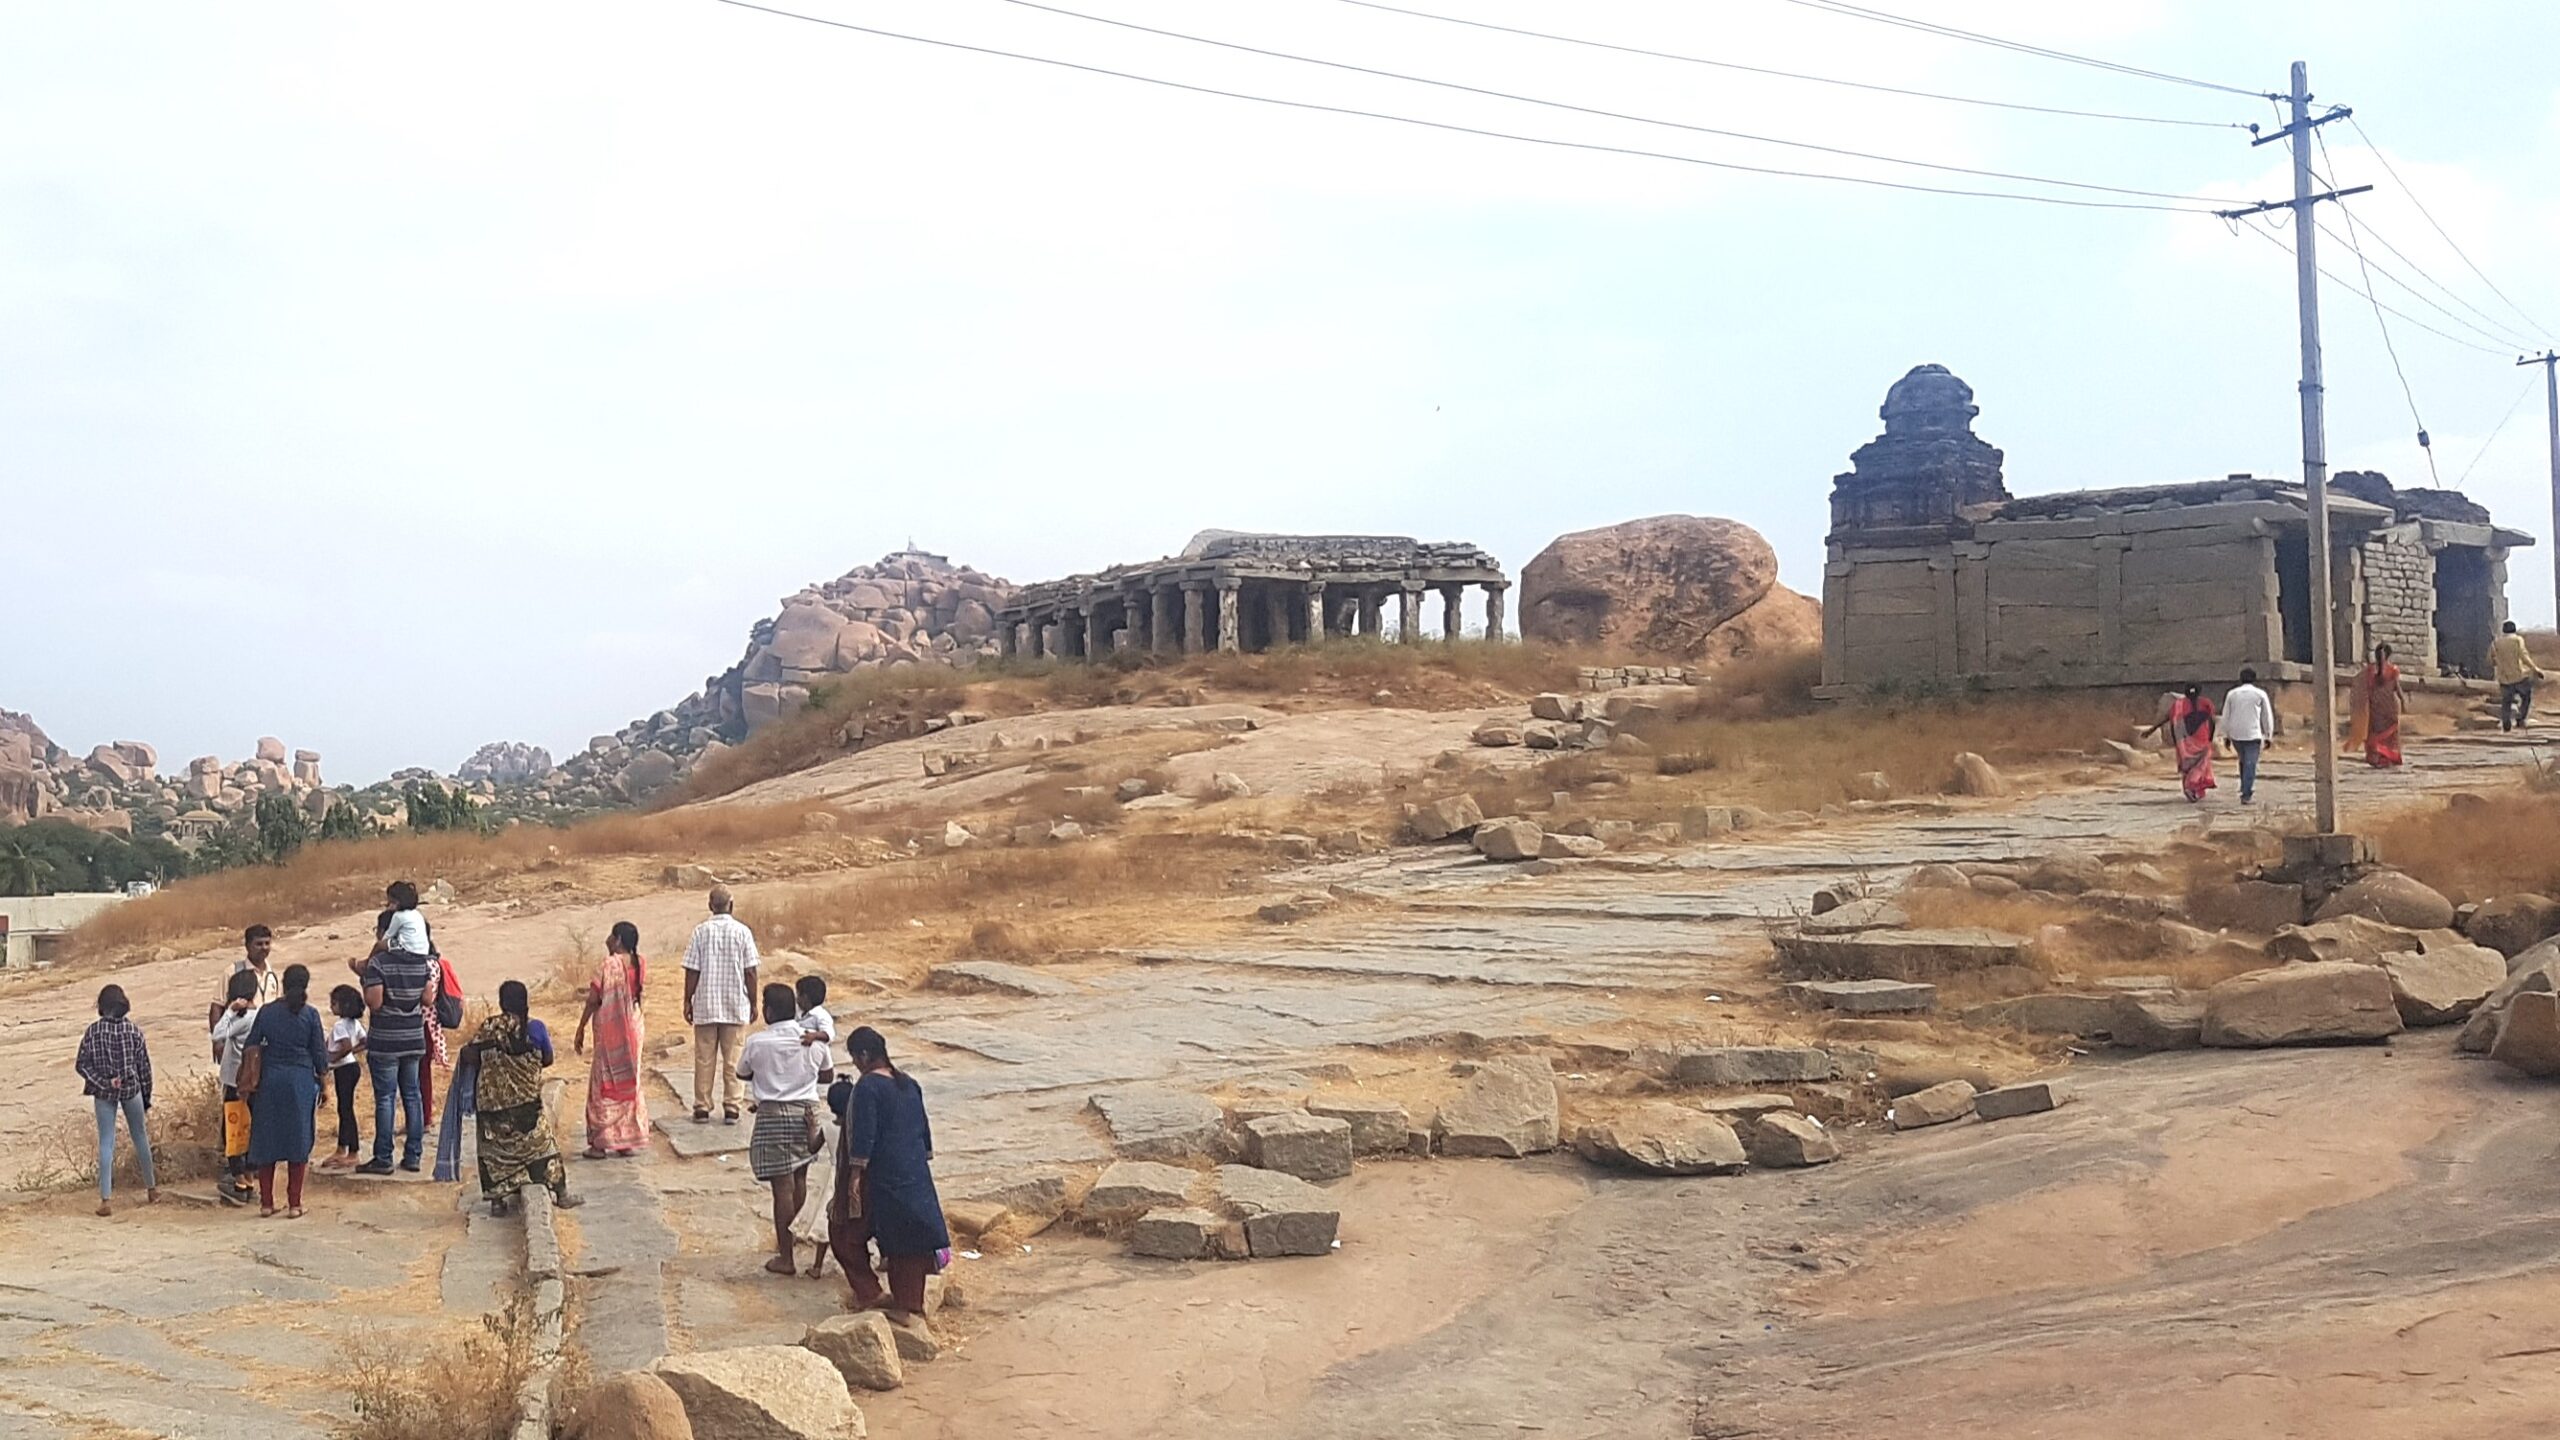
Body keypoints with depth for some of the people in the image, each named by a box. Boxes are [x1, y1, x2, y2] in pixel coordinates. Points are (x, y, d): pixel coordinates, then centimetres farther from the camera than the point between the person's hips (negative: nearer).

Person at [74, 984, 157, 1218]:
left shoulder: (92, 1031, -6)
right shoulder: (133, 1030, -5)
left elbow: (81, 1064, -10)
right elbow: (144, 1066, -1)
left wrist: (103, 1082, -7)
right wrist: (147, 1099, 7)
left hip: (103, 1093, 0)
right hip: (131, 1090, 1)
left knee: (106, 1143, 3)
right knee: (140, 1137, 16)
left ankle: (106, 1199, -3)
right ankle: (151, 1188, 27)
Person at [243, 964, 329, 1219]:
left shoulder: (267, 1012, -1)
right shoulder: (310, 1013, -6)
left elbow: (251, 1047, 2)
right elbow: (319, 1053, -4)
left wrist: (253, 1080, 15)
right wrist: (322, 1082, 12)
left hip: (270, 1080, 2)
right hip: (301, 1081, -2)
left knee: (266, 1140, 11)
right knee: (298, 1139, 5)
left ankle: (266, 1202, 13)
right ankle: (294, 1204, 5)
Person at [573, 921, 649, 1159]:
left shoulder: (608, 966, -17)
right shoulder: (637, 964, 1)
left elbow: (592, 1001, -14)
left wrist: (580, 1031, -5)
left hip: (610, 1032, -6)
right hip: (633, 1030, 6)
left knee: (604, 1086, 2)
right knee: (630, 1083, 14)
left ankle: (601, 1143, 4)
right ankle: (630, 1141, 17)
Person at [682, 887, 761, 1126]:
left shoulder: (701, 931, -5)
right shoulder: (742, 932, -6)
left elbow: (692, 971, -4)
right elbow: (750, 972, -4)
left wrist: (687, 1001, 6)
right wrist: (753, 1003, 6)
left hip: (705, 1006, 0)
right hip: (735, 1007, 0)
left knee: (704, 1059, 8)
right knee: (732, 1060, 6)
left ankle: (702, 1108, 11)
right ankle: (731, 1108, 6)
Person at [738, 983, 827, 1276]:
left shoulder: (757, 1043, -12)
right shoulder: (813, 1040, -2)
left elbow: (742, 1074, 7)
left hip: (774, 1115, -4)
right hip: (807, 1113, 4)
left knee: (783, 1186, -2)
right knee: (799, 1179, 22)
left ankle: (785, 1258, 3)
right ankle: (791, 1236, 40)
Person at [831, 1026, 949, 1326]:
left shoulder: (868, 1086, -15)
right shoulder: (909, 1084, 8)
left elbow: (863, 1135, -18)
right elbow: (924, 1128, 14)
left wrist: (854, 1176, -15)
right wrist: (922, 1163, 22)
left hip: (880, 1177, -7)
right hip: (914, 1175, 7)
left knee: (847, 1231, 11)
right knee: (908, 1234, 11)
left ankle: (868, 1293, 13)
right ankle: (909, 1306, 14)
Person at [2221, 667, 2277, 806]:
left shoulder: (2232, 694, 7)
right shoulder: (2260, 694, 0)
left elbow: (2225, 716, 9)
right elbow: (2267, 717, 3)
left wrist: (2226, 736, 15)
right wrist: (2268, 736, 11)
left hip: (2235, 735, 3)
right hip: (2253, 734, -3)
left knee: (2244, 762, 22)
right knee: (2250, 764, -3)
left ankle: (2245, 788, 22)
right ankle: (2246, 795, -10)